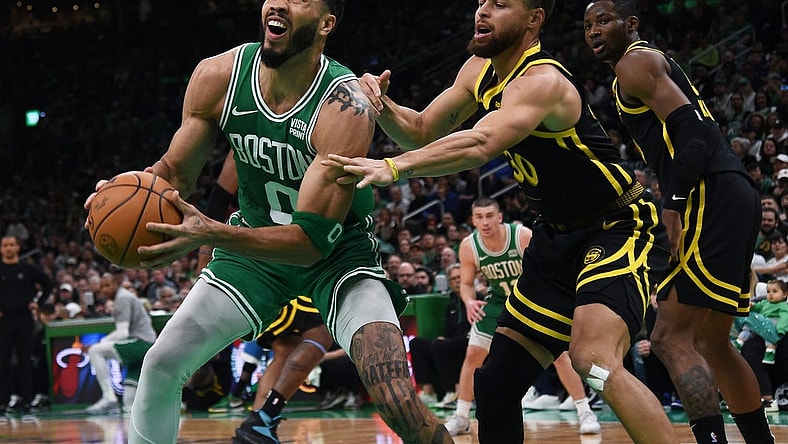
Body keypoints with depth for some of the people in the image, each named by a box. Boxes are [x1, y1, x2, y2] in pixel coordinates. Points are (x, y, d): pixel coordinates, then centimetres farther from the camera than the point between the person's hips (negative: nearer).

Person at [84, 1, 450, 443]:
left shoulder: (344, 106, -30)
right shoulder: (218, 77, -15)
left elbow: (312, 240, -31)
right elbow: (177, 172, 0)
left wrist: (210, 233, -43)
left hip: (338, 253, -5)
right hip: (256, 242, 5)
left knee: (400, 404, -24)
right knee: (162, 363, -1)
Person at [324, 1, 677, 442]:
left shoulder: (542, 80, -24)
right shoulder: (479, 72, 4)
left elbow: (480, 145, -41)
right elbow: (423, 131, 13)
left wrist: (393, 168, -51)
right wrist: (383, 106, -8)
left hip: (620, 228, -9)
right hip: (559, 237, 9)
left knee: (594, 362, -31)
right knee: (497, 381, 7)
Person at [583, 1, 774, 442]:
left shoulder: (635, 63, -2)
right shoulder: (657, 63, 27)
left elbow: (690, 127, -16)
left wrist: (674, 204, -22)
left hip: (712, 199, -10)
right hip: (734, 196, 10)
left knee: (672, 339, -15)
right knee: (711, 344, 18)